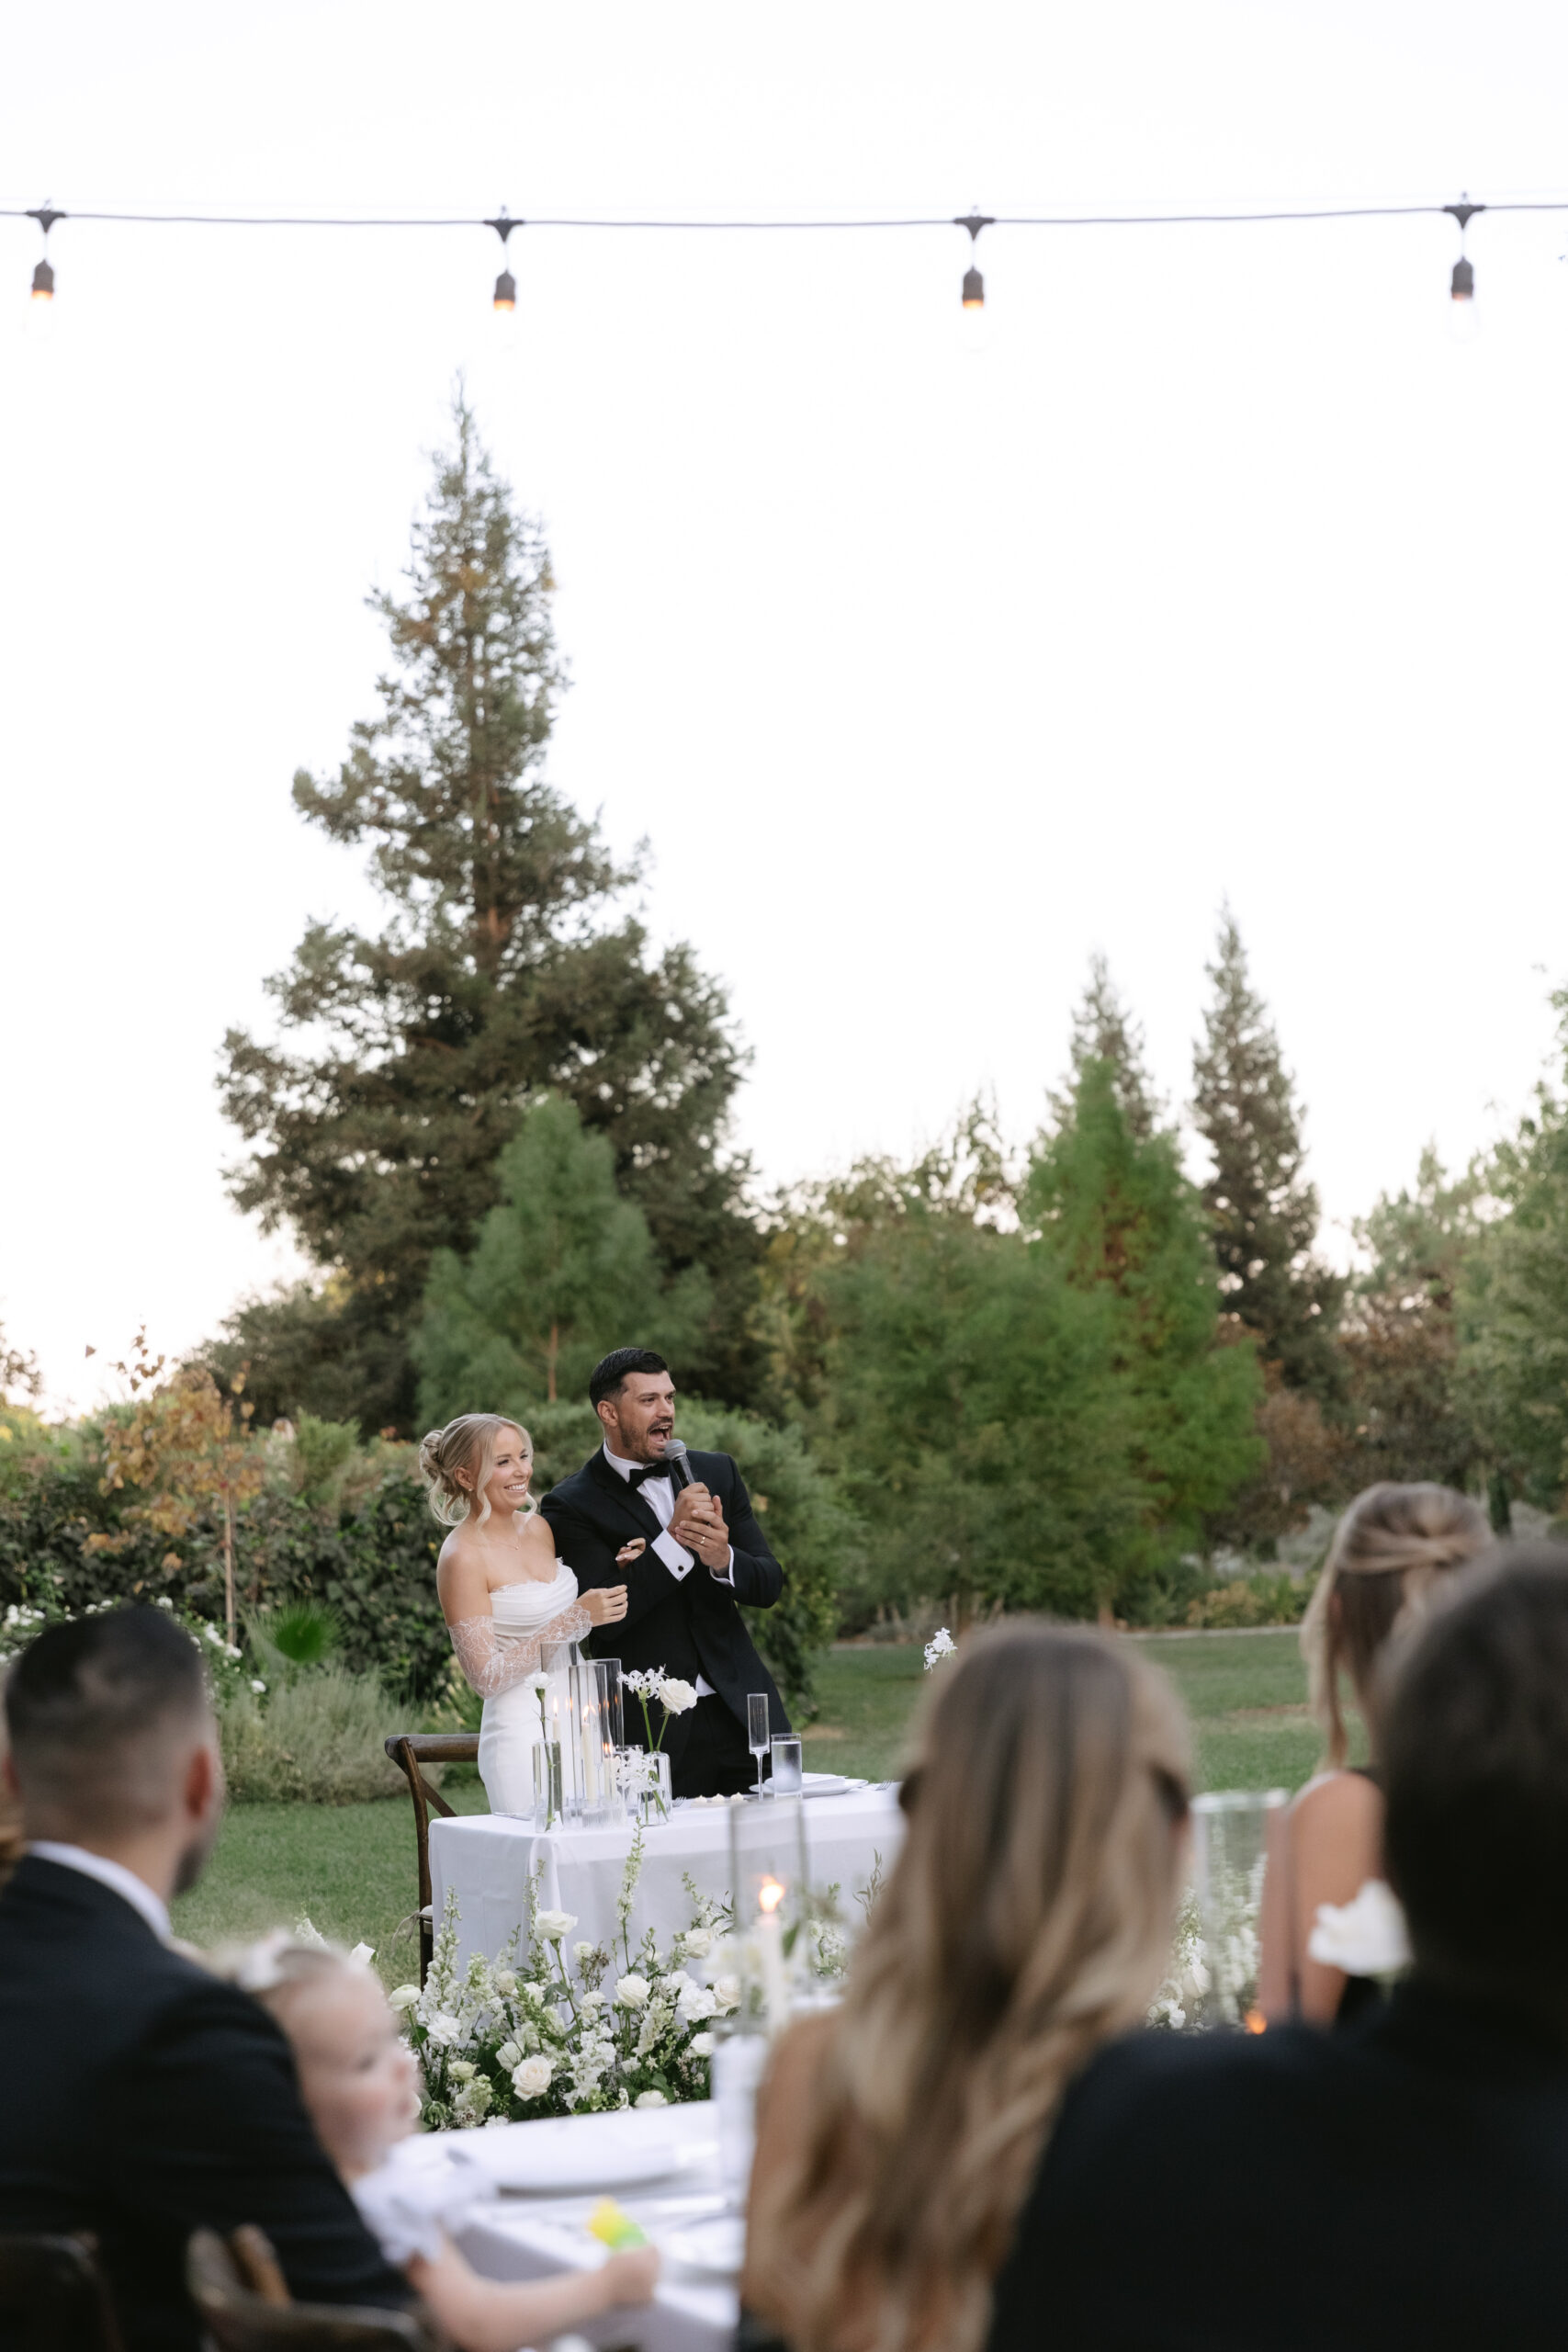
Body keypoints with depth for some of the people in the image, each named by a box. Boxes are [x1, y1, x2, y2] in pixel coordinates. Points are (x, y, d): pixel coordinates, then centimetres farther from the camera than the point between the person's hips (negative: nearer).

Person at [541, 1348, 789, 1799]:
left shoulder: (717, 1473, 11)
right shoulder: (571, 1506, -4)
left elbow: (769, 1585, 10)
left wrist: (723, 1558, -12)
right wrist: (675, 1539, -20)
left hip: (740, 1716, 4)